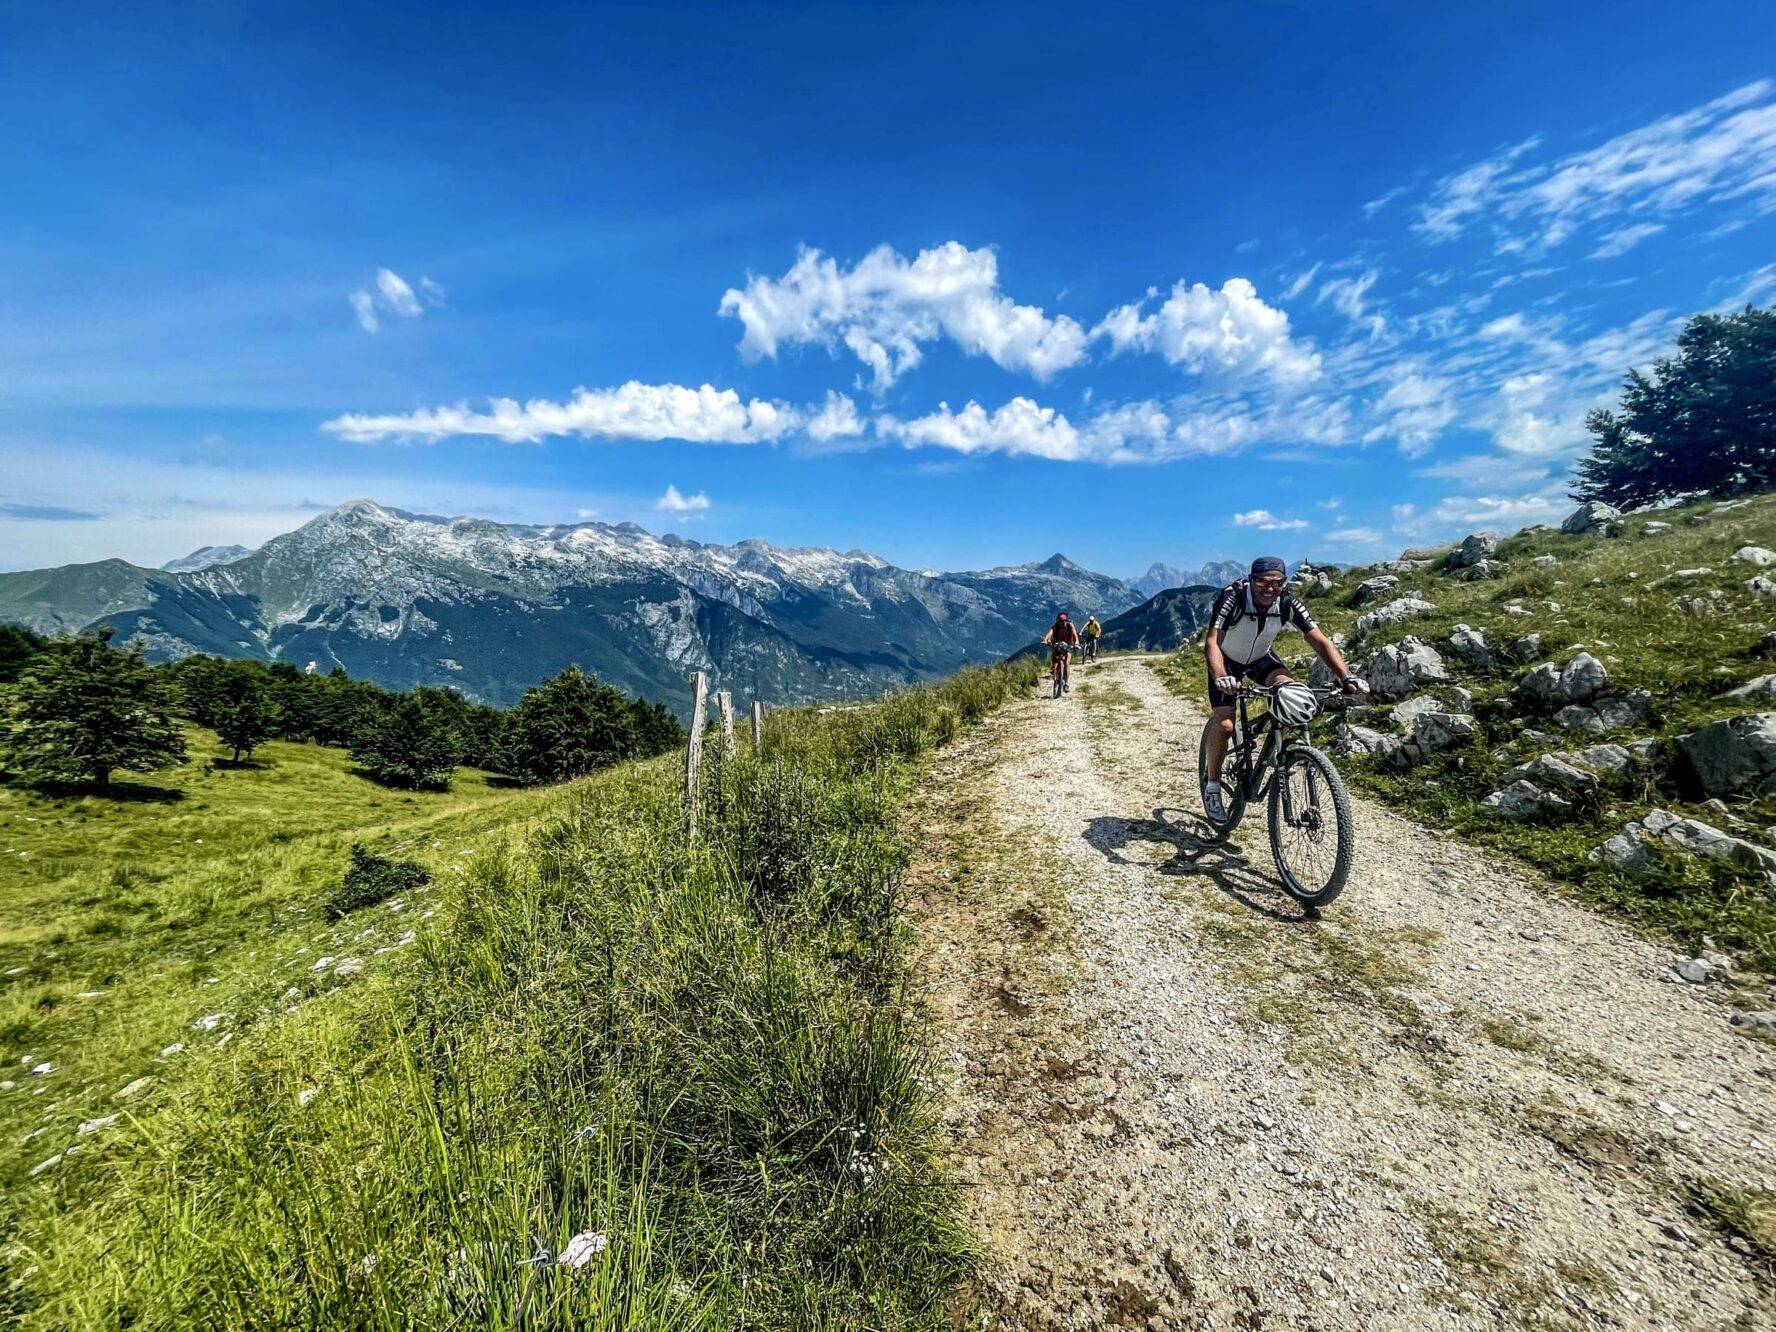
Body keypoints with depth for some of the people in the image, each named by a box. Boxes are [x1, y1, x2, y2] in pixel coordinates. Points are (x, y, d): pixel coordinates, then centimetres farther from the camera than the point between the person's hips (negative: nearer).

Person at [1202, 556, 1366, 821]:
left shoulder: (1288, 605, -22)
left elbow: (1321, 641, -23)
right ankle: (1212, 787, 1)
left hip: (1260, 658, 3)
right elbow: (1212, 643, -41)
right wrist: (1221, 678, -59)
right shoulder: (1232, 598, -32)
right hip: (1228, 661, -3)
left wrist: (1347, 677, -37)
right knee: (1225, 724, -19)